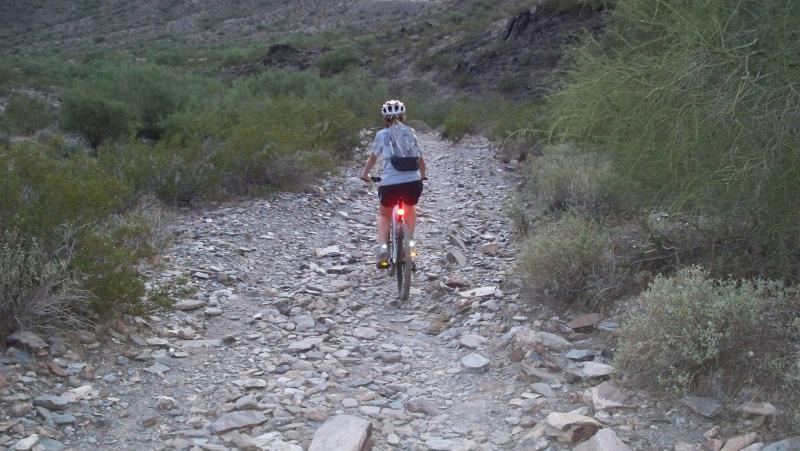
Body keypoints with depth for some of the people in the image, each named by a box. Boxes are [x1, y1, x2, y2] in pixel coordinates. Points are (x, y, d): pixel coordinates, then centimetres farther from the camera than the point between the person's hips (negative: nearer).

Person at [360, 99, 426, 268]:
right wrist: (422, 176, 38)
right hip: (413, 183, 2)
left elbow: (372, 158, 17)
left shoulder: (382, 134, 8)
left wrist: (365, 175, 35)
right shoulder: (411, 133, 13)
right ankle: (410, 240, 27)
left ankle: (382, 247, 6)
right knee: (410, 208, 35)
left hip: (390, 184, -2)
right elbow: (421, 161, 18)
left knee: (384, 213, 25)